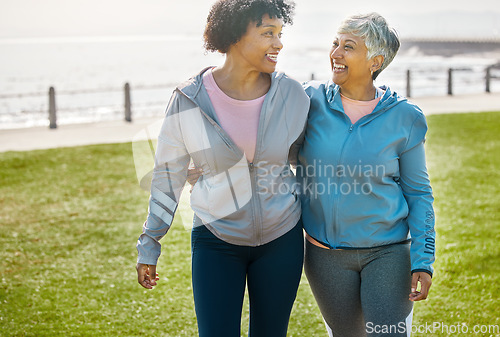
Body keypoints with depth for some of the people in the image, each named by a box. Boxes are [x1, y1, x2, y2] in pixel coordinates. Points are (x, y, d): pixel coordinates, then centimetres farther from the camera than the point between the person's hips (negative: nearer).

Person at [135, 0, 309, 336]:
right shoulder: (190, 100, -12)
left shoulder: (291, 94, -7)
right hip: (216, 242, -2)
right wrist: (149, 245, 3)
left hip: (281, 238, 2)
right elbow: (168, 175, -2)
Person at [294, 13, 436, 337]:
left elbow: (418, 193, -2)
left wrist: (423, 261, -6)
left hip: (388, 252, -2)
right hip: (326, 254, 2)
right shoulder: (312, 100, -5)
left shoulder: (403, 118, -8)